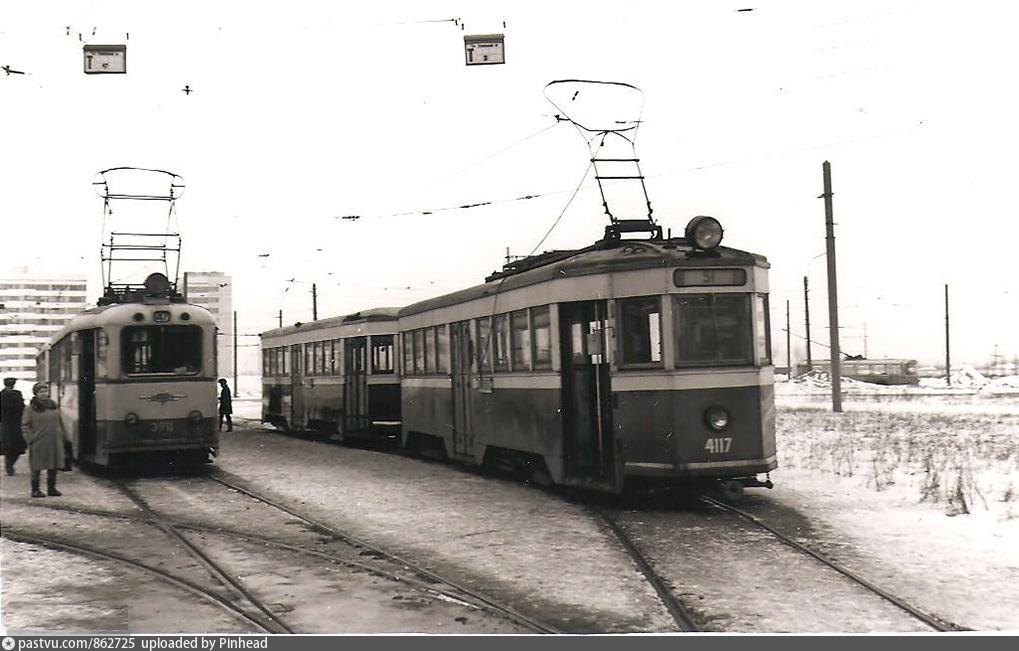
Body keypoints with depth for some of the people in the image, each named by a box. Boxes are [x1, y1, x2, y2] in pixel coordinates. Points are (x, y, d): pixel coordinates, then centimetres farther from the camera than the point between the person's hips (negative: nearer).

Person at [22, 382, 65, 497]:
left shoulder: (53, 405, 10)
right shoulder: (31, 408, -4)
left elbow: (60, 422, 17)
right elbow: (25, 425, -3)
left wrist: (62, 436, 10)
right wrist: (31, 439, -11)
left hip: (54, 442, 5)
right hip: (38, 443, -5)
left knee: (53, 466, 8)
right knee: (37, 467, 0)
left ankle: (51, 488, 18)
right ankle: (35, 490, 9)